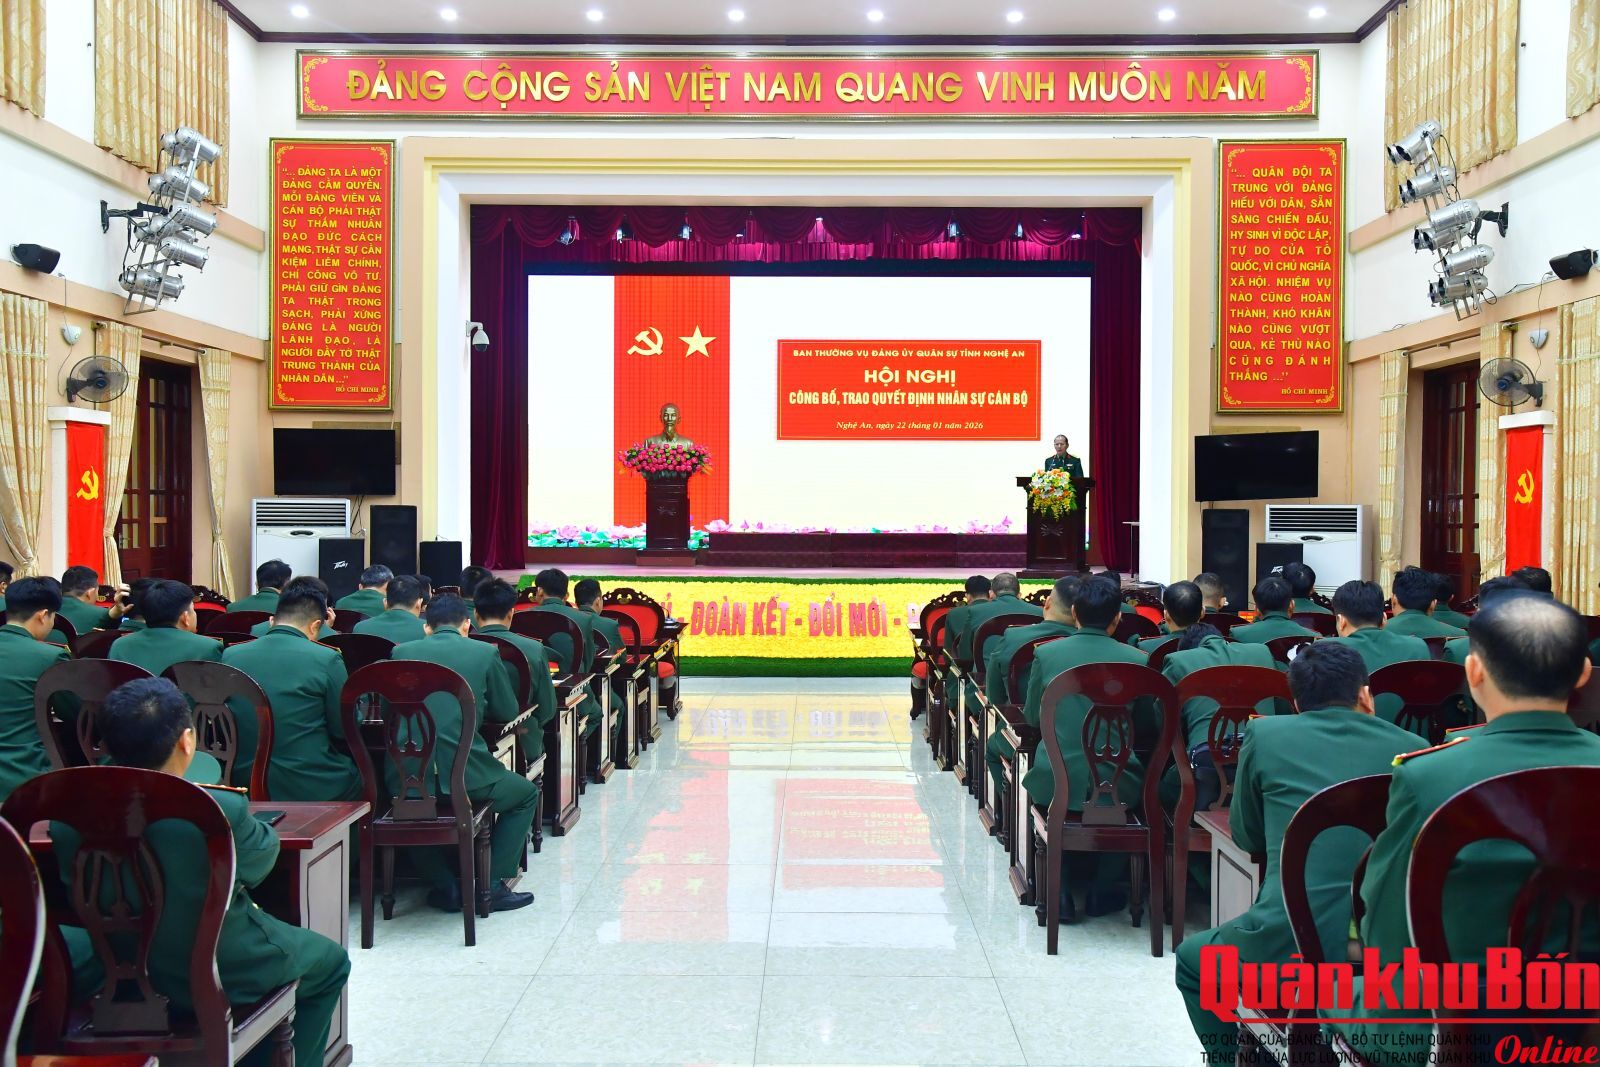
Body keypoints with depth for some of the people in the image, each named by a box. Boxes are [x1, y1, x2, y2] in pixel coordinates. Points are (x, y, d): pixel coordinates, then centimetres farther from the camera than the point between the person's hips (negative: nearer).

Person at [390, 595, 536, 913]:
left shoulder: (402, 652, 7)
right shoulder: (485, 653, 1)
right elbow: (508, 712, 10)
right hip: (463, 774, -3)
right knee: (526, 793, 25)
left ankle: (444, 886, 26)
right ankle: (493, 885, 17)